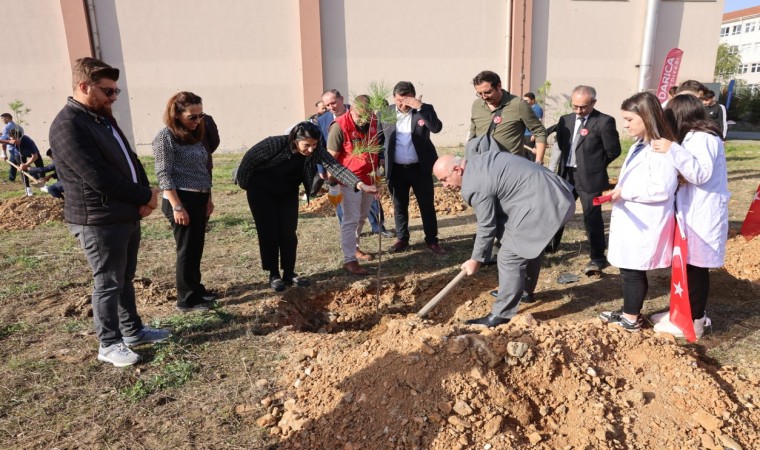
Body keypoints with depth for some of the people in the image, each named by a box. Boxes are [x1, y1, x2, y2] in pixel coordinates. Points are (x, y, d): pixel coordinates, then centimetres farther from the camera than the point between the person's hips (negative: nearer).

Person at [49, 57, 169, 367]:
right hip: (98, 222, -9)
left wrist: (144, 196, -4)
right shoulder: (67, 126, -18)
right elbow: (99, 178, -24)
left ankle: (132, 330, 33)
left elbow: (130, 159, 14)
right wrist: (146, 197, -14)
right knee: (108, 283, 3)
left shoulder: (103, 119, 12)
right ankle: (109, 344, 18)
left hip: (127, 215, 9)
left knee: (125, 278, 19)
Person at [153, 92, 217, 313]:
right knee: (187, 249, -1)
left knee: (197, 247, 16)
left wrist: (208, 197, 18)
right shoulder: (166, 136, -11)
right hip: (182, 200, -8)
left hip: (198, 199, 8)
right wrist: (177, 206, -19)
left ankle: (196, 288, 30)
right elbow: (164, 175, -15)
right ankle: (187, 299, 9)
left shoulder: (194, 135, 13)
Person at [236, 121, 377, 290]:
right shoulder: (274, 144, -33)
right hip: (261, 191, -3)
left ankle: (289, 274, 14)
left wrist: (360, 184, -49)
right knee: (269, 232, -3)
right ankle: (274, 275, 10)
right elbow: (249, 158, -18)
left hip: (288, 192, 3)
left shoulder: (316, 150, -24)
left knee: (289, 232, 1)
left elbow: (335, 167, -35)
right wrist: (243, 184, -5)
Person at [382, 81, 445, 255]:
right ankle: (402, 239, 27)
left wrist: (420, 107, -25)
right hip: (396, 169, 2)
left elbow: (437, 128, -22)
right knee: (399, 206, 13)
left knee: (427, 205, 7)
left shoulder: (425, 109, -5)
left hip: (420, 168, -2)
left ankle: (432, 240, 19)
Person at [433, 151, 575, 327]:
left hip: (539, 203, -11)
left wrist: (476, 259, 2)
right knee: (531, 244, 28)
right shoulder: (477, 160, 12)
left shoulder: (474, 186, -18)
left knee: (509, 257, -10)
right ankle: (525, 291, 49)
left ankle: (501, 315, -3)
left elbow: (487, 226, -11)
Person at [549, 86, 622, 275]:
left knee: (592, 218, 0)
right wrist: (564, 165, 8)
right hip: (566, 174, 6)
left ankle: (597, 258, 13)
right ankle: (551, 245, 38)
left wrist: (595, 165, 3)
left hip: (589, 177, -6)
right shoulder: (565, 120, 8)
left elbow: (613, 151, -7)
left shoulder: (604, 122, -10)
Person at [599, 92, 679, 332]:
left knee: (633, 271, 4)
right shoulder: (639, 146, 12)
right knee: (628, 269, 18)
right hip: (631, 220, 9)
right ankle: (628, 311, 32)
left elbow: (662, 188, -26)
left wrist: (624, 191, -21)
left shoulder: (662, 149, -19)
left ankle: (631, 319, 19)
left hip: (644, 224, -9)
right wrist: (619, 188, 7)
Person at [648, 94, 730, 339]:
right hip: (692, 214, 9)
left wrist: (672, 150, -29)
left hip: (701, 217, -9)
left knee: (695, 267, -1)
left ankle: (692, 321, 9)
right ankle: (686, 312, 25)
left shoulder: (703, 138, -15)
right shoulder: (694, 138, 14)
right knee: (688, 265, 14)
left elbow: (701, 174, -25)